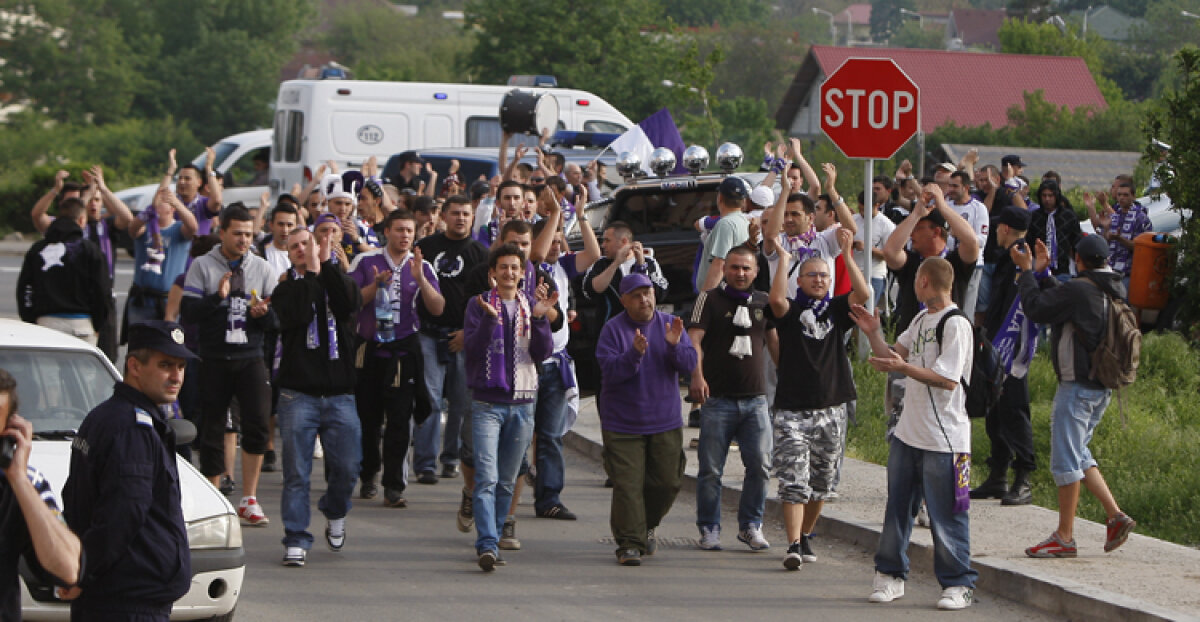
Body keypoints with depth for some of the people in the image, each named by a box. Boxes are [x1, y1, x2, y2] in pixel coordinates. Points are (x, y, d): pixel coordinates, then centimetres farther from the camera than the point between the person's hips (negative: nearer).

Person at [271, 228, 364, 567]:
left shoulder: (338, 282, 11)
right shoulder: (286, 289, 8)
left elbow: (352, 302, -12)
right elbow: (297, 314, -14)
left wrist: (326, 264, -12)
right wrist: (311, 270, -9)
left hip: (339, 394, 1)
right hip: (298, 393, -1)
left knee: (347, 468, -1)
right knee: (296, 472, -5)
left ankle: (334, 513, 28)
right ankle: (296, 539, 2)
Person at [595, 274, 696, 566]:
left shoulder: (670, 324, 4)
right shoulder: (613, 329, -6)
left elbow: (689, 364, -2)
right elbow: (610, 370, -16)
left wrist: (675, 346, -22)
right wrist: (635, 354, -32)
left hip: (665, 422, 3)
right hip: (623, 424, -3)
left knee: (666, 482, 9)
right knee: (628, 485, -9)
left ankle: (647, 525, 35)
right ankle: (630, 543, -2)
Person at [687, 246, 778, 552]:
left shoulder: (763, 303, 14)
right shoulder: (710, 299, 1)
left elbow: (775, 343, 24)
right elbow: (694, 338, -10)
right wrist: (697, 375, -25)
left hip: (756, 398, 3)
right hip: (718, 398, -3)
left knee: (760, 464, -4)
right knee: (711, 468, -1)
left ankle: (750, 525, 10)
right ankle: (709, 528, 11)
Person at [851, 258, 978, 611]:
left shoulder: (956, 324, -14)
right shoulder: (921, 320, 15)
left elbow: (947, 379, -21)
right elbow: (893, 357, 20)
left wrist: (904, 368, -25)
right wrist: (873, 333, 8)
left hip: (944, 439, -9)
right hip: (908, 434, 9)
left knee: (946, 514, -4)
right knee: (897, 505, 13)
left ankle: (959, 584, 4)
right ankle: (890, 575, 24)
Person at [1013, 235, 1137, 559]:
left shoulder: (1079, 289, -18)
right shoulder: (1114, 290, 10)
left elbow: (1037, 308, -14)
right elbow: (1059, 299, 19)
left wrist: (1028, 271, -2)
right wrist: (1041, 272, 23)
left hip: (1077, 386, -9)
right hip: (1103, 387, 9)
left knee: (1066, 459, -3)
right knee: (1078, 453, 19)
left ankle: (1064, 537, 0)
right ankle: (1116, 516, 11)